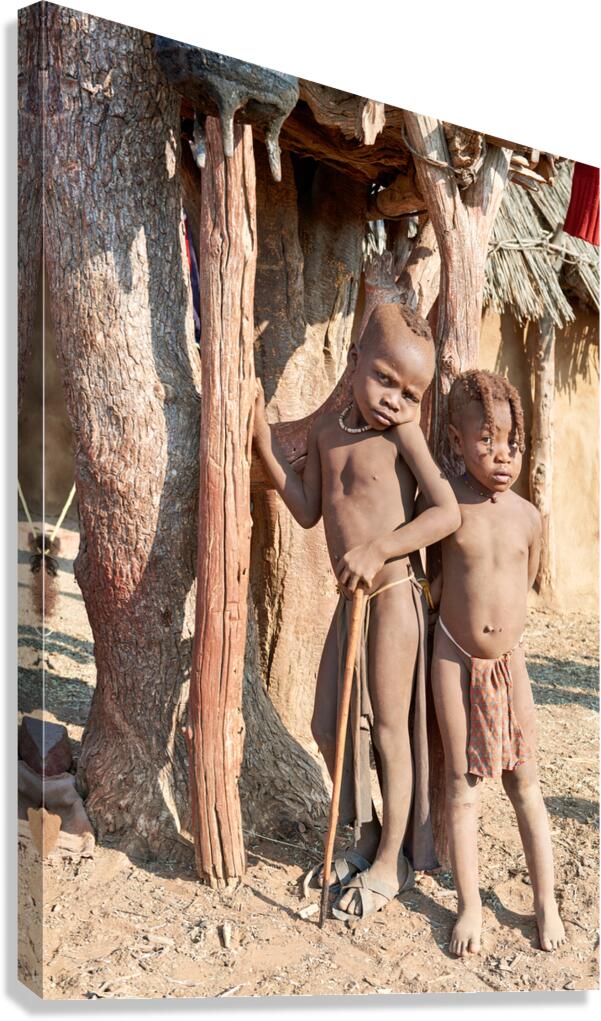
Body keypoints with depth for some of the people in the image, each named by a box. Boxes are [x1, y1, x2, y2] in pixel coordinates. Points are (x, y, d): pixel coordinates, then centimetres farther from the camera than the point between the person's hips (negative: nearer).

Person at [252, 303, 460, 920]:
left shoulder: (401, 433, -12)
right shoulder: (325, 430, 6)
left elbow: (447, 512, -18)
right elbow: (309, 512, 9)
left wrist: (379, 549, -28)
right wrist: (264, 439, 5)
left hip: (393, 599, -7)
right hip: (350, 600, 7)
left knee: (389, 730, 6)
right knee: (330, 728, 15)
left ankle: (391, 861, 27)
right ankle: (365, 838, 37)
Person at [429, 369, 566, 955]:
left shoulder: (527, 516, -4)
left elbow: (522, 585, 9)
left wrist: (450, 586, 4)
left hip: (508, 659, 2)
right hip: (454, 656, -2)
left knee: (524, 784, 9)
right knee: (461, 784, 6)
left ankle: (545, 903, 24)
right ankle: (469, 906, 20)